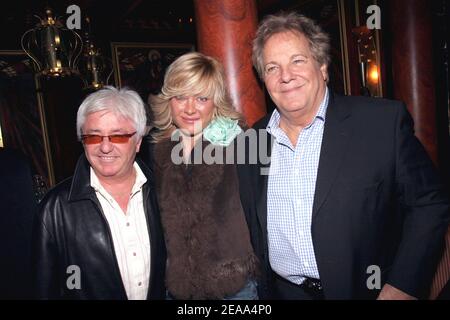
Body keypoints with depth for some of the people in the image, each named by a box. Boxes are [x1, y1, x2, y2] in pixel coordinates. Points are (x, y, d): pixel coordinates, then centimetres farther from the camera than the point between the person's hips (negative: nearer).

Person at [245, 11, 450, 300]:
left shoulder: (385, 121, -14)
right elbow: (251, 226, 8)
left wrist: (401, 288, -16)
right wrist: (255, 288, 2)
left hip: (364, 289, -2)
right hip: (280, 291, 3)